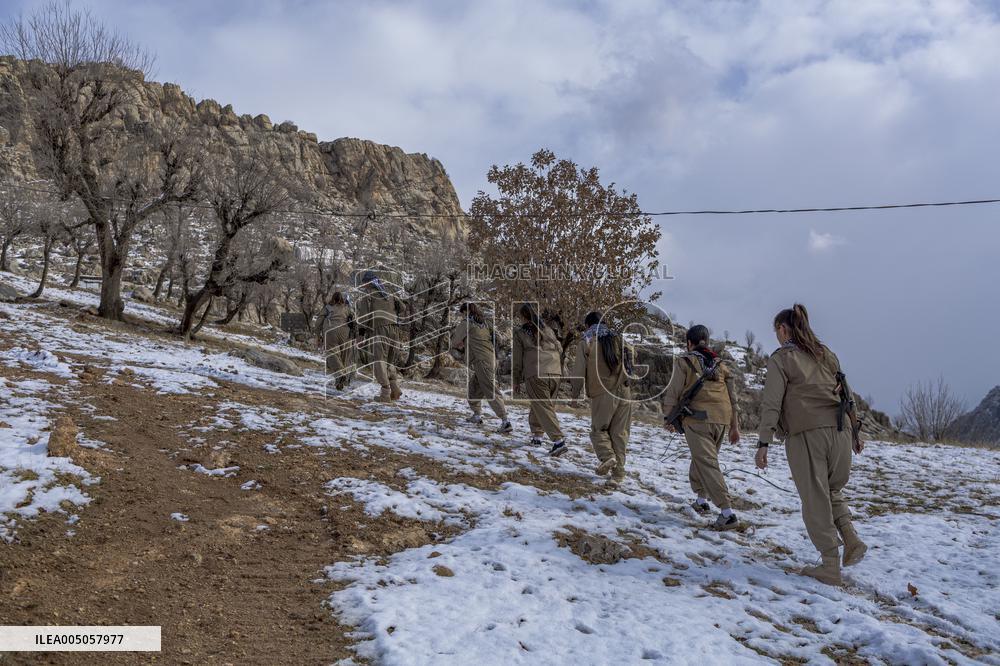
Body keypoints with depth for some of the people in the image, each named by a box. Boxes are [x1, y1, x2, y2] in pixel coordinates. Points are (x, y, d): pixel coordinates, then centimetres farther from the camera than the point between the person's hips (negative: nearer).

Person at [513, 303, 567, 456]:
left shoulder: (519, 333, 6)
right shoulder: (548, 330, 19)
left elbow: (517, 359, 6)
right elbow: (559, 350, 19)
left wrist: (516, 381, 12)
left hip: (535, 376, -5)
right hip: (555, 374, 5)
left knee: (543, 408, -5)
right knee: (538, 405, 21)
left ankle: (558, 440, -16)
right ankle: (537, 435, 25)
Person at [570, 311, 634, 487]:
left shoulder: (586, 341, 2)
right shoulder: (618, 338, 16)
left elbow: (579, 369, -1)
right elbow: (629, 361, 17)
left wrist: (575, 392, 10)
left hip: (602, 393, -4)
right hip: (624, 392, 4)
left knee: (598, 429, 10)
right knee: (619, 433, 8)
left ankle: (607, 457, -15)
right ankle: (618, 472, 6)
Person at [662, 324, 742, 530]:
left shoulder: (684, 361, 2)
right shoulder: (720, 364, 18)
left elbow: (673, 391, -2)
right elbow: (732, 395, 17)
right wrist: (734, 426, 20)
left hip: (697, 418, -6)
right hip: (721, 419, 6)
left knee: (707, 464, -7)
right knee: (702, 458, 23)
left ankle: (727, 513, -14)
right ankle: (701, 500, 31)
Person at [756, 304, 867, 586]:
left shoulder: (780, 359, -2)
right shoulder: (826, 354, 16)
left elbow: (771, 403, -11)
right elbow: (846, 394, 18)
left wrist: (763, 443, -11)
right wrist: (855, 431, 24)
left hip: (805, 435, -5)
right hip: (839, 431, 6)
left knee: (815, 499, 4)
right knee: (832, 489, 24)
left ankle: (831, 567, 8)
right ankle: (851, 539, 6)